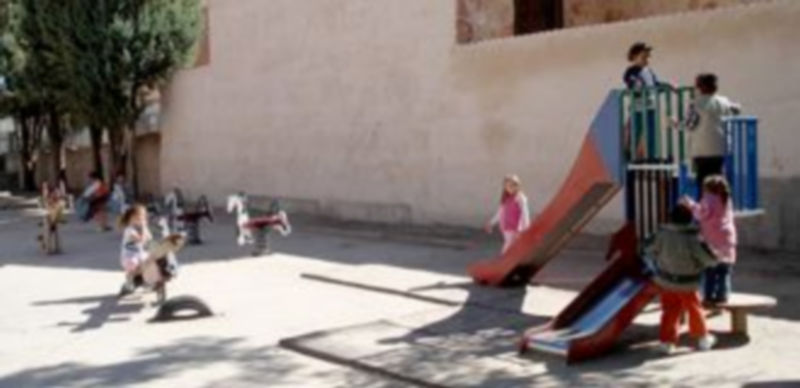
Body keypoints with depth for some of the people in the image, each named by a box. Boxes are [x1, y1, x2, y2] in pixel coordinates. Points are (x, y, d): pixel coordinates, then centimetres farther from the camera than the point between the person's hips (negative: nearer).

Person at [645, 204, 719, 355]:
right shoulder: (692, 239, -24)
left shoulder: (663, 234, -13)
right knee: (694, 309, 17)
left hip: (664, 280, 3)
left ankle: (666, 341, 12)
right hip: (686, 284, -3)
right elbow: (710, 259, -19)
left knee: (670, 310, 14)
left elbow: (650, 251, 1)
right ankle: (703, 338, 34)